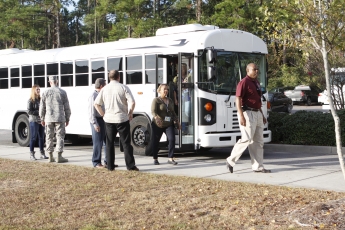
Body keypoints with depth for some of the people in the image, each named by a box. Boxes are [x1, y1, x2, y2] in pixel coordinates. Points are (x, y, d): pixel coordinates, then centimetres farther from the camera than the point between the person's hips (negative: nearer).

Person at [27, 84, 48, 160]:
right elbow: (29, 111, -11)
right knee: (33, 137, -2)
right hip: (34, 121, -6)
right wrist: (38, 112, -16)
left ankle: (42, 153, 15)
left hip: (41, 121, 6)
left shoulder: (40, 99, 11)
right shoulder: (31, 101, -6)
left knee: (41, 137, 8)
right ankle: (31, 154, 4)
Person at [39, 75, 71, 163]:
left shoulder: (45, 93, 2)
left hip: (49, 119, 2)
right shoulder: (62, 92, -1)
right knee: (60, 137, 1)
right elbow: (66, 107, 1)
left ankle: (51, 157, 12)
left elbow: (42, 107, 6)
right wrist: (67, 118, 9)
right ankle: (59, 157, -2)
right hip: (60, 118, -2)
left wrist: (42, 119, 15)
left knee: (49, 137, 9)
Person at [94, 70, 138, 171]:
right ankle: (131, 165, -1)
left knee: (109, 144, 11)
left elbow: (96, 104, 5)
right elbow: (132, 102, -14)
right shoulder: (123, 88, -5)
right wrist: (130, 113, 0)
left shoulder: (104, 89, 5)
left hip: (109, 119, 3)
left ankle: (110, 166, 12)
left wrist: (103, 114, 12)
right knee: (126, 143, 1)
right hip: (122, 119, -3)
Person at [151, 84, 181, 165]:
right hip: (157, 125, -4)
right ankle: (155, 159, 20)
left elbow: (173, 112, 23)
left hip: (169, 124, 4)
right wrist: (157, 117, -38)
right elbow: (153, 111, -19)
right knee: (156, 141, 4)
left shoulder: (170, 101, 15)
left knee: (172, 139, -13)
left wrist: (177, 122, 17)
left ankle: (170, 158, -7)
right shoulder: (156, 100, -5)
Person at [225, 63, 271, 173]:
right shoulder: (244, 82, -11)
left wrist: (262, 115, 23)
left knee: (258, 141, 8)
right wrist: (241, 116, -24)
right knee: (246, 139, -13)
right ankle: (231, 160, 0)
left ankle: (257, 166, 12)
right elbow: (238, 99, -17)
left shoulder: (256, 83, 17)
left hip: (257, 113, 9)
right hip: (247, 113, -9)